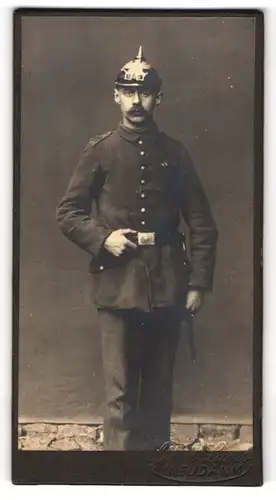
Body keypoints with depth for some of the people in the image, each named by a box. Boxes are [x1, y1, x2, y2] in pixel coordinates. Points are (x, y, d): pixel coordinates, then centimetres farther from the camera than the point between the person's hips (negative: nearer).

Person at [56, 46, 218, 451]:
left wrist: (199, 282, 1)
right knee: (121, 392, 0)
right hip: (119, 284, -2)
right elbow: (68, 212, 5)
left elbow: (202, 225, 7)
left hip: (166, 286, 2)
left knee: (160, 387, 11)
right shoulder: (100, 151, 3)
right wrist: (102, 238, -12)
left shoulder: (175, 154, 7)